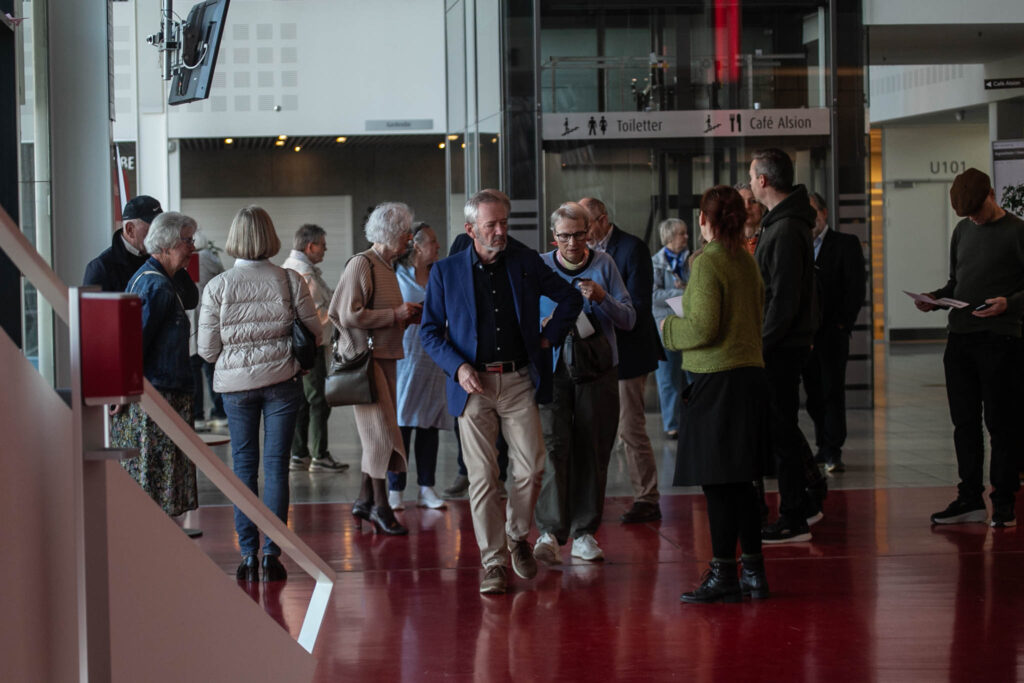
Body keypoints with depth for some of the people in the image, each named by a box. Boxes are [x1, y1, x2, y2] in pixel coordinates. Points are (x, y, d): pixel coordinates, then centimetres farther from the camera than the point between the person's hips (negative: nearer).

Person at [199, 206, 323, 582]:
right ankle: (271, 554, 0)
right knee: (276, 464, 3)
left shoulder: (217, 286, -6)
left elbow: (207, 349, -4)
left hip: (235, 383, 0)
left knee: (243, 466, 9)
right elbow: (315, 332, -1)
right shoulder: (290, 280, -6)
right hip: (282, 380, 0)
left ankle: (248, 555, 8)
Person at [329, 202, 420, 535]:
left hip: (384, 357, 9)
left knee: (378, 433, 11)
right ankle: (380, 507, -1)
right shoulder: (362, 264, -13)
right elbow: (349, 316, -21)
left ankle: (365, 501, 19)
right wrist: (395, 314, -16)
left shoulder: (387, 265, 17)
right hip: (364, 357, -9)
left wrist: (408, 316, 10)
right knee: (381, 433, -8)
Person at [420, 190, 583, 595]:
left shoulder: (526, 263, 6)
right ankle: (493, 562, 6)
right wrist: (457, 367, -8)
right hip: (473, 385, -1)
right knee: (482, 478, -1)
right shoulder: (446, 272, 3)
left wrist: (549, 337, 6)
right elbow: (429, 330, 6)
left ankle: (517, 536, 23)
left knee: (530, 470, -2)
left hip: (519, 382, 1)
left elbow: (570, 299, 17)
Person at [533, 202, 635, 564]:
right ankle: (549, 532, -14)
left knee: (592, 452, 3)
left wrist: (602, 298, -16)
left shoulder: (604, 265, 5)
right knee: (554, 446, -13)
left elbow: (629, 319, 1)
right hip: (552, 369, -1)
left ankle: (584, 534, 10)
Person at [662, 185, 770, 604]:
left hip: (718, 381, -8)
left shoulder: (707, 263, -12)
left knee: (718, 483, -3)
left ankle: (723, 576, 0)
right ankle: (754, 573, 17)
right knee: (740, 482, 13)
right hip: (751, 375, 8)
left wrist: (669, 328, 1)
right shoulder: (747, 262, 12)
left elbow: (703, 328, -18)